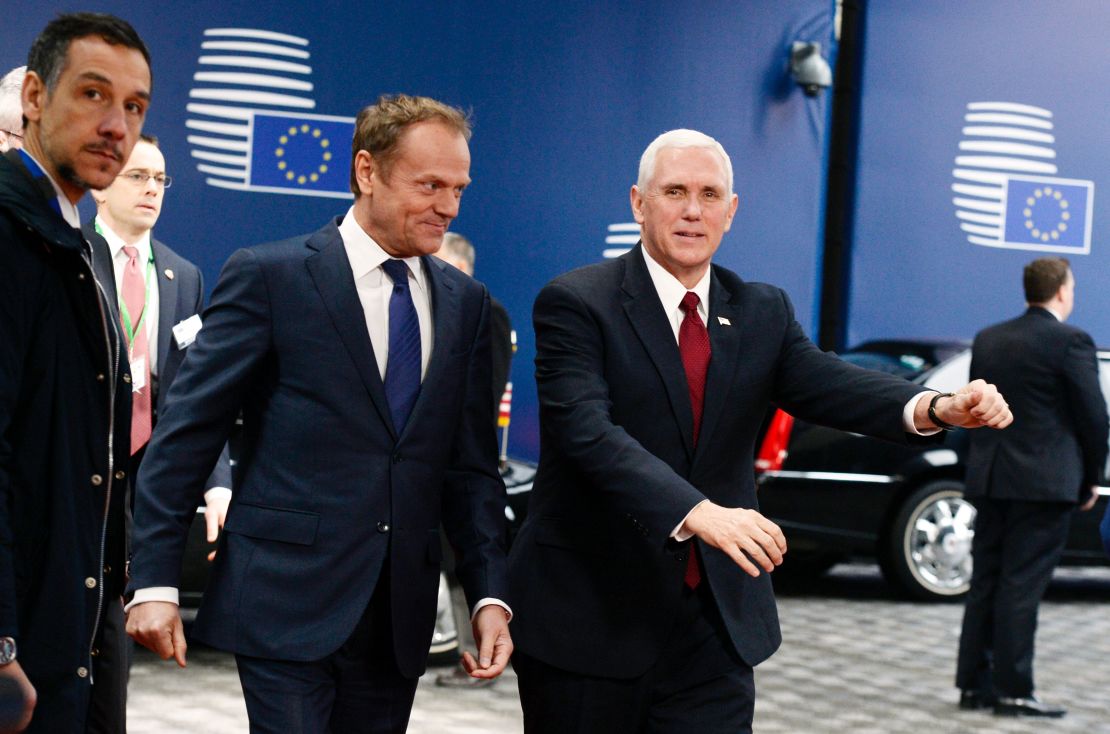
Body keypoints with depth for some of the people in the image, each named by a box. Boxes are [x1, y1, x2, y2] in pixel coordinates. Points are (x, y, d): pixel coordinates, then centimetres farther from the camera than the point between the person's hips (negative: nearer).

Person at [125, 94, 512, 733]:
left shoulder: (466, 302, 10)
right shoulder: (269, 276, -4)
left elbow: (472, 465, 12)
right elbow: (185, 435, -5)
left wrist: (490, 595, 2)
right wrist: (155, 582, -9)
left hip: (400, 615, 5)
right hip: (286, 604, -4)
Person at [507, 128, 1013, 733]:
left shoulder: (762, 312, 9)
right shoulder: (576, 303, -8)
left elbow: (827, 385, -8)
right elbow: (587, 430, -23)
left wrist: (939, 407, -29)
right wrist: (699, 512, -37)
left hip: (713, 627, 4)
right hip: (588, 617, -3)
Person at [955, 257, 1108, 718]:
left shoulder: (987, 340, 9)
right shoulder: (1071, 342, -10)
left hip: (990, 478, 6)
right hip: (1045, 483, -6)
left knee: (986, 583, 11)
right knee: (1022, 585, -3)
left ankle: (974, 683, 14)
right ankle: (1013, 691, 0)